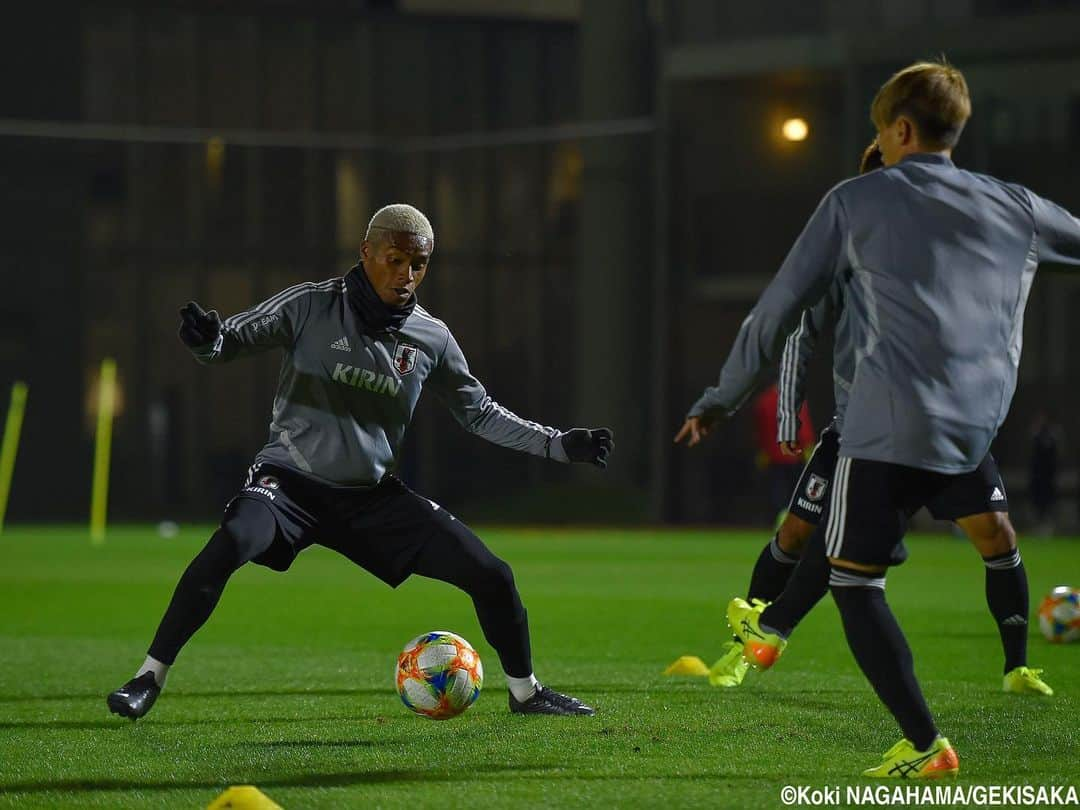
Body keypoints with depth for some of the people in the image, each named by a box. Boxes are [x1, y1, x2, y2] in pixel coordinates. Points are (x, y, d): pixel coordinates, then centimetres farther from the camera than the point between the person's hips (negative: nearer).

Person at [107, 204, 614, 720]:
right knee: (231, 544, -35)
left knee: (491, 575, -4)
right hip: (293, 480, -4)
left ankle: (525, 691, 20)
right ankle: (148, 679, -25)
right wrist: (207, 340, -32)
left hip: (373, 495, 4)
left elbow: (479, 413, 15)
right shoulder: (311, 307, -8)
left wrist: (557, 445, 9)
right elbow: (233, 338, -8)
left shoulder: (432, 338, 3)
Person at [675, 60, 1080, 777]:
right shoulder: (1016, 208, 11)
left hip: (891, 422, -5)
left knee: (855, 578, 2)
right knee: (841, 528, 27)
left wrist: (721, 399, 14)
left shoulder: (857, 202, 3)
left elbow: (779, 309, 5)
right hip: (978, 426, 5)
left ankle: (925, 745, -7)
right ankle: (769, 630, 45)